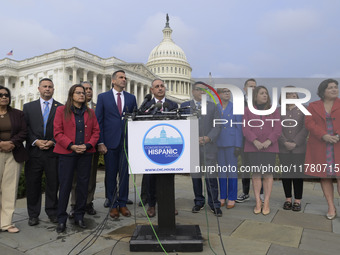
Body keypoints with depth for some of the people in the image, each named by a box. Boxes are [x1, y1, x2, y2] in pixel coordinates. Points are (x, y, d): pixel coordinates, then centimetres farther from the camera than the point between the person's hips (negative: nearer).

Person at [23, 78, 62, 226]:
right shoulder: (28, 107, 11)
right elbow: (25, 129, 5)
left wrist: (53, 142, -11)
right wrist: (35, 141, -9)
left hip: (53, 151, -1)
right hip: (34, 151, 1)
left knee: (53, 183, 6)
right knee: (32, 184, 7)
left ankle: (52, 212, 21)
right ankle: (33, 215, 22)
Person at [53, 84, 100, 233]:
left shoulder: (90, 112, 13)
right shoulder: (61, 111, 5)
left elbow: (96, 131, 9)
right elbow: (58, 132, -1)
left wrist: (88, 145, -7)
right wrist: (71, 146, -12)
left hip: (86, 153, 3)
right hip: (67, 153, -3)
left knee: (83, 185, 6)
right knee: (65, 185, 0)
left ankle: (79, 216, 19)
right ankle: (61, 219, 12)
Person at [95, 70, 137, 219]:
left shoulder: (131, 98, 11)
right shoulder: (103, 97, 5)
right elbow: (98, 121, 1)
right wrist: (100, 142, -6)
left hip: (127, 141, 2)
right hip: (110, 142, -1)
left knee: (125, 173, 6)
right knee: (111, 175, 6)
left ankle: (122, 204, 19)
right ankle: (113, 205, 19)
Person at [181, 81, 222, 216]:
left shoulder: (212, 106, 10)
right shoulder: (185, 106, 9)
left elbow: (216, 127, 4)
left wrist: (208, 138, -12)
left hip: (208, 146, -1)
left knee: (211, 176, -2)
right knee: (195, 176, 10)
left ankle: (214, 204, 11)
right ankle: (199, 202, 24)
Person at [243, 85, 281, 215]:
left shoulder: (274, 111, 9)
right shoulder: (248, 111, 8)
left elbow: (277, 129, 0)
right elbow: (246, 129, -1)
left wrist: (269, 141, -15)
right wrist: (255, 141, -15)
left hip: (270, 147, 0)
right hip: (253, 147, 0)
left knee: (268, 174, 1)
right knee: (256, 174, 2)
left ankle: (266, 203, 9)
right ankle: (258, 202, 11)